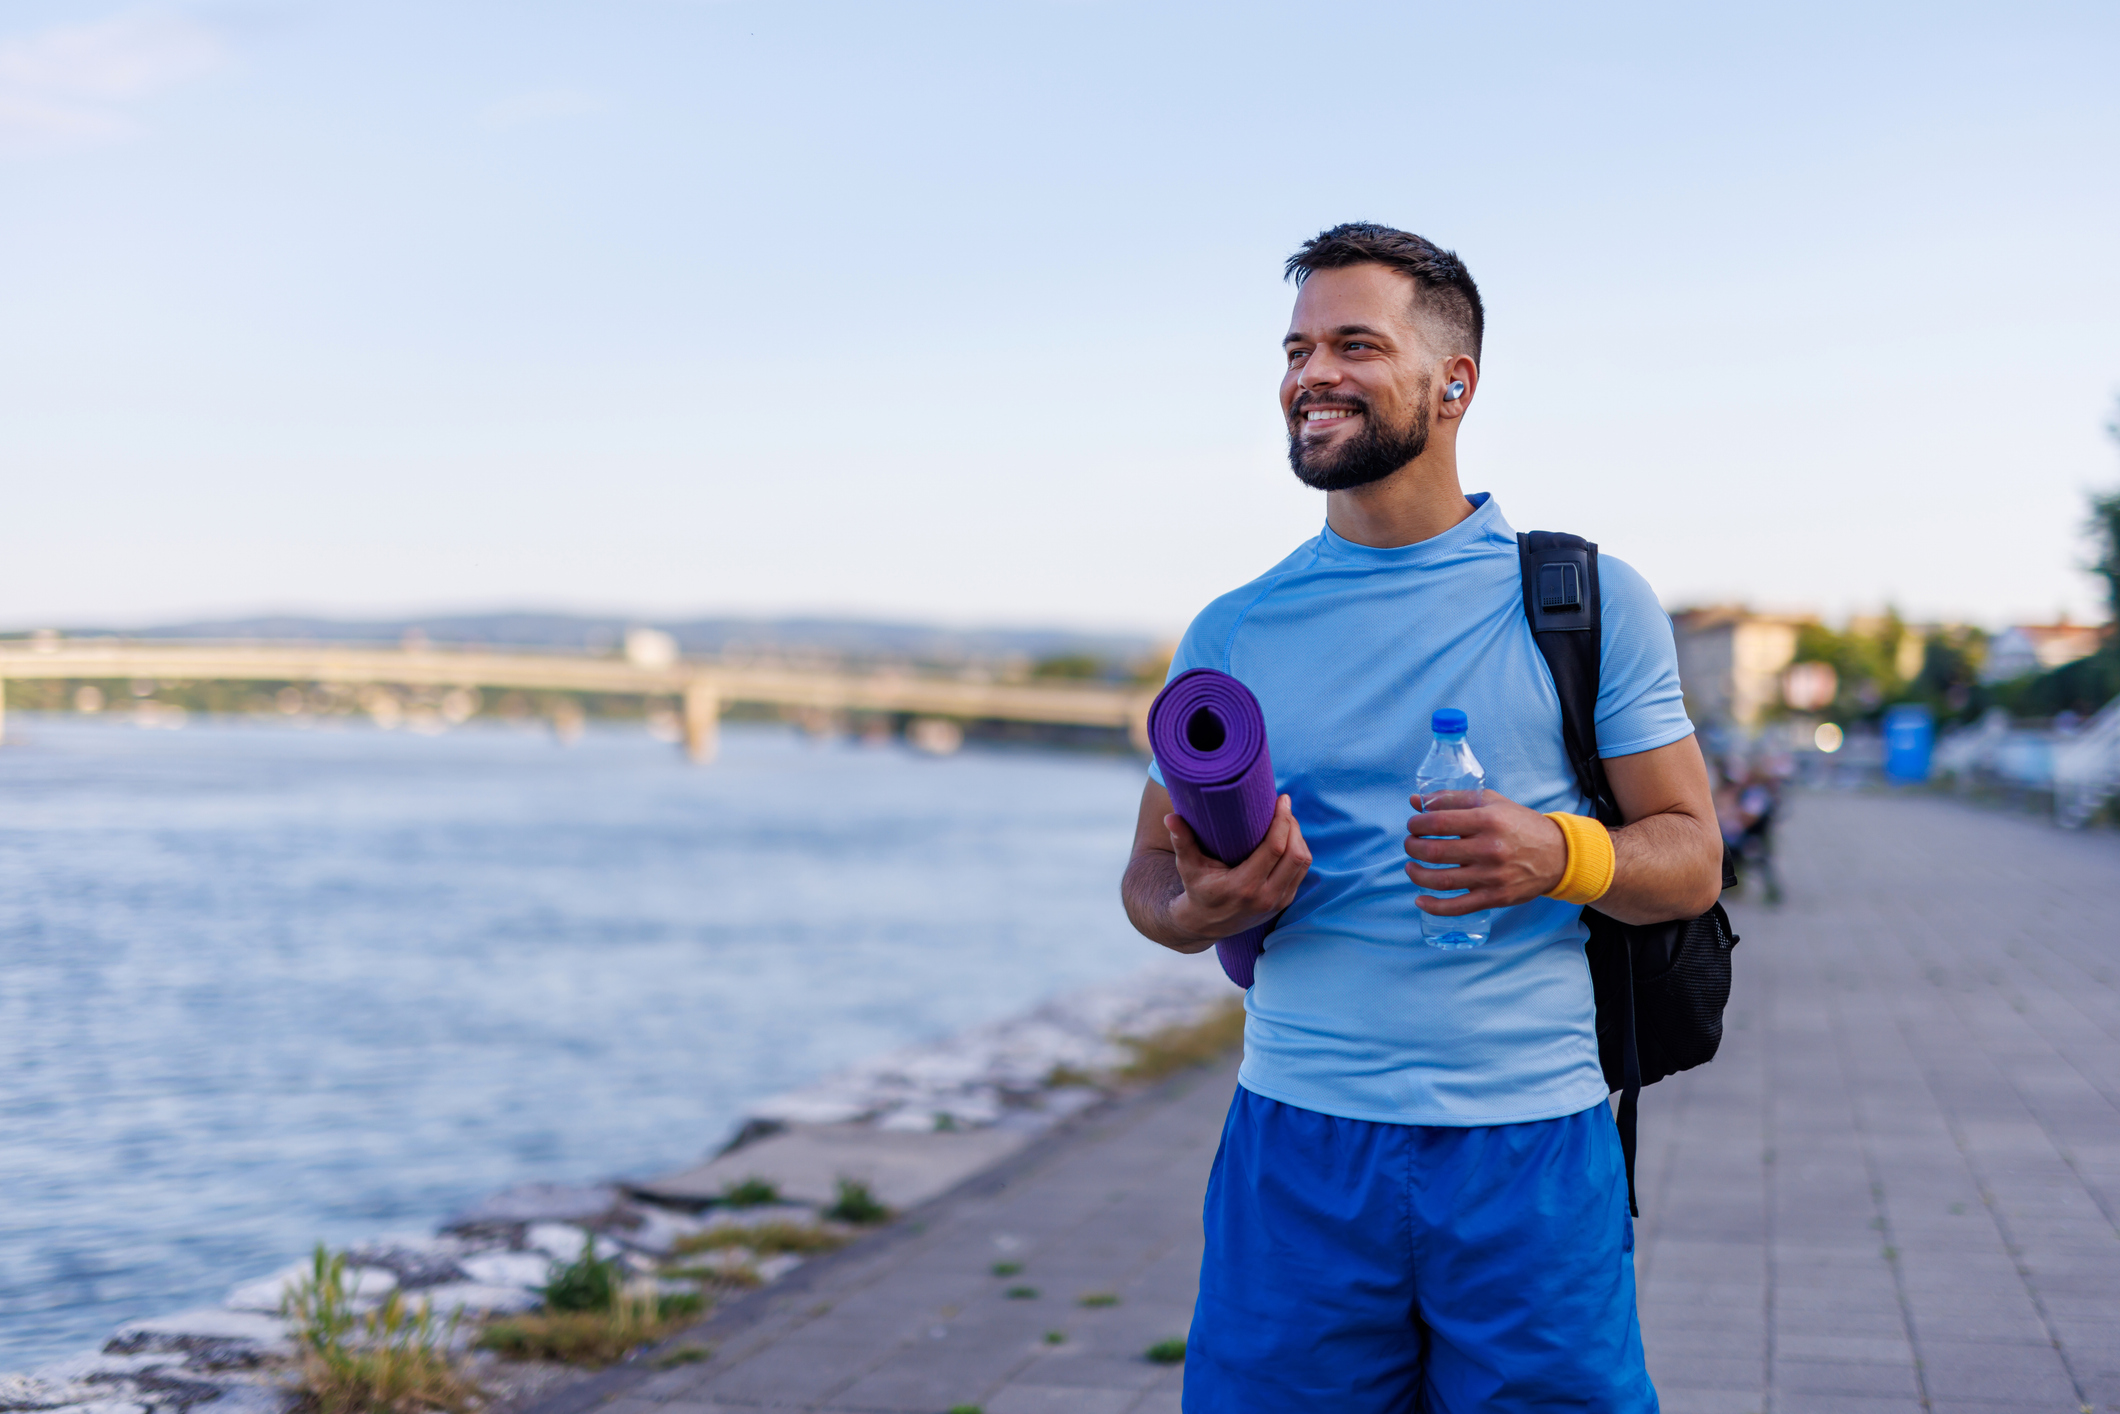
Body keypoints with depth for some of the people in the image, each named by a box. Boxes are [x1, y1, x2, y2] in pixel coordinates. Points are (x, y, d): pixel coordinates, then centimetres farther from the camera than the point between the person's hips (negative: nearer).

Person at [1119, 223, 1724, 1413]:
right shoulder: (1235, 633, 8)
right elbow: (1153, 872, 13)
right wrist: (1204, 911, -11)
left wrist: (1562, 856, -18)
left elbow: (1692, 858, 4)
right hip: (1298, 1146, 1)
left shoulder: (1588, 602, 3)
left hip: (1532, 1148, -1)